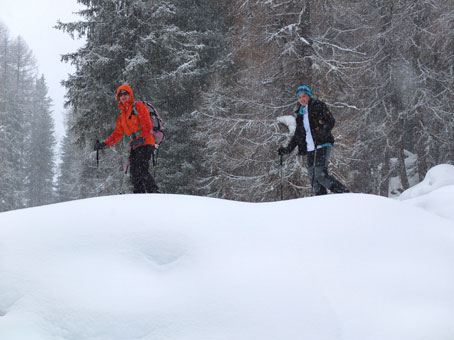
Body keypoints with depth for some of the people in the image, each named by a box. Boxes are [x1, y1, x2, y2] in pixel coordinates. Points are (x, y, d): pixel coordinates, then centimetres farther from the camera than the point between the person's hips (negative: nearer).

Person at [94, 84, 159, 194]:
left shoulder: (139, 106, 0)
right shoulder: (122, 115, 23)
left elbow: (147, 125, -10)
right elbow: (118, 134, 25)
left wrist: (141, 139, -24)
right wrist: (105, 144, 14)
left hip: (145, 143, -8)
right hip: (135, 146, 8)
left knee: (141, 170, -23)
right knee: (134, 174, 0)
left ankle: (155, 194, -24)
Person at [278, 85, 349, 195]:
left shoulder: (318, 106, 3)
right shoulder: (300, 114, 22)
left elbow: (331, 120, -8)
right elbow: (297, 135, 28)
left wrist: (323, 132, -25)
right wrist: (287, 149, 20)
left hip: (322, 145, -7)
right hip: (310, 150, 7)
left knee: (320, 175, -19)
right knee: (313, 178, -1)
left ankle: (345, 193, -11)